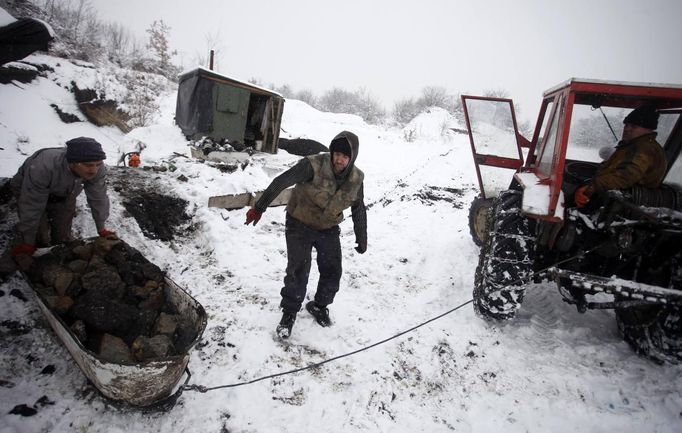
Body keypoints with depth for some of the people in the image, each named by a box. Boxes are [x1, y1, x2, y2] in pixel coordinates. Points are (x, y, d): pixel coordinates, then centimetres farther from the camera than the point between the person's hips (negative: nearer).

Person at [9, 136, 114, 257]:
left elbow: (98, 198, -18)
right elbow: (31, 207, -34)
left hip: (65, 195, 3)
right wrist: (28, 244, -25)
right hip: (28, 191, -3)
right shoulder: (42, 167, -44)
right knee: (40, 239, -9)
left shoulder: (97, 168, -33)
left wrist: (101, 229, -11)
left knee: (63, 237, 4)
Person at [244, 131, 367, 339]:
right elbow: (280, 182, -25)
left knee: (332, 273, 7)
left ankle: (319, 306, 35)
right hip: (299, 225, -4)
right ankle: (289, 313, 17)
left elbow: (358, 210, 5)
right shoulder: (313, 166, -27)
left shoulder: (356, 179, -10)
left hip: (329, 229, 4)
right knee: (298, 271, -7)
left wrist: (361, 239, 12)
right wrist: (259, 208, -24)